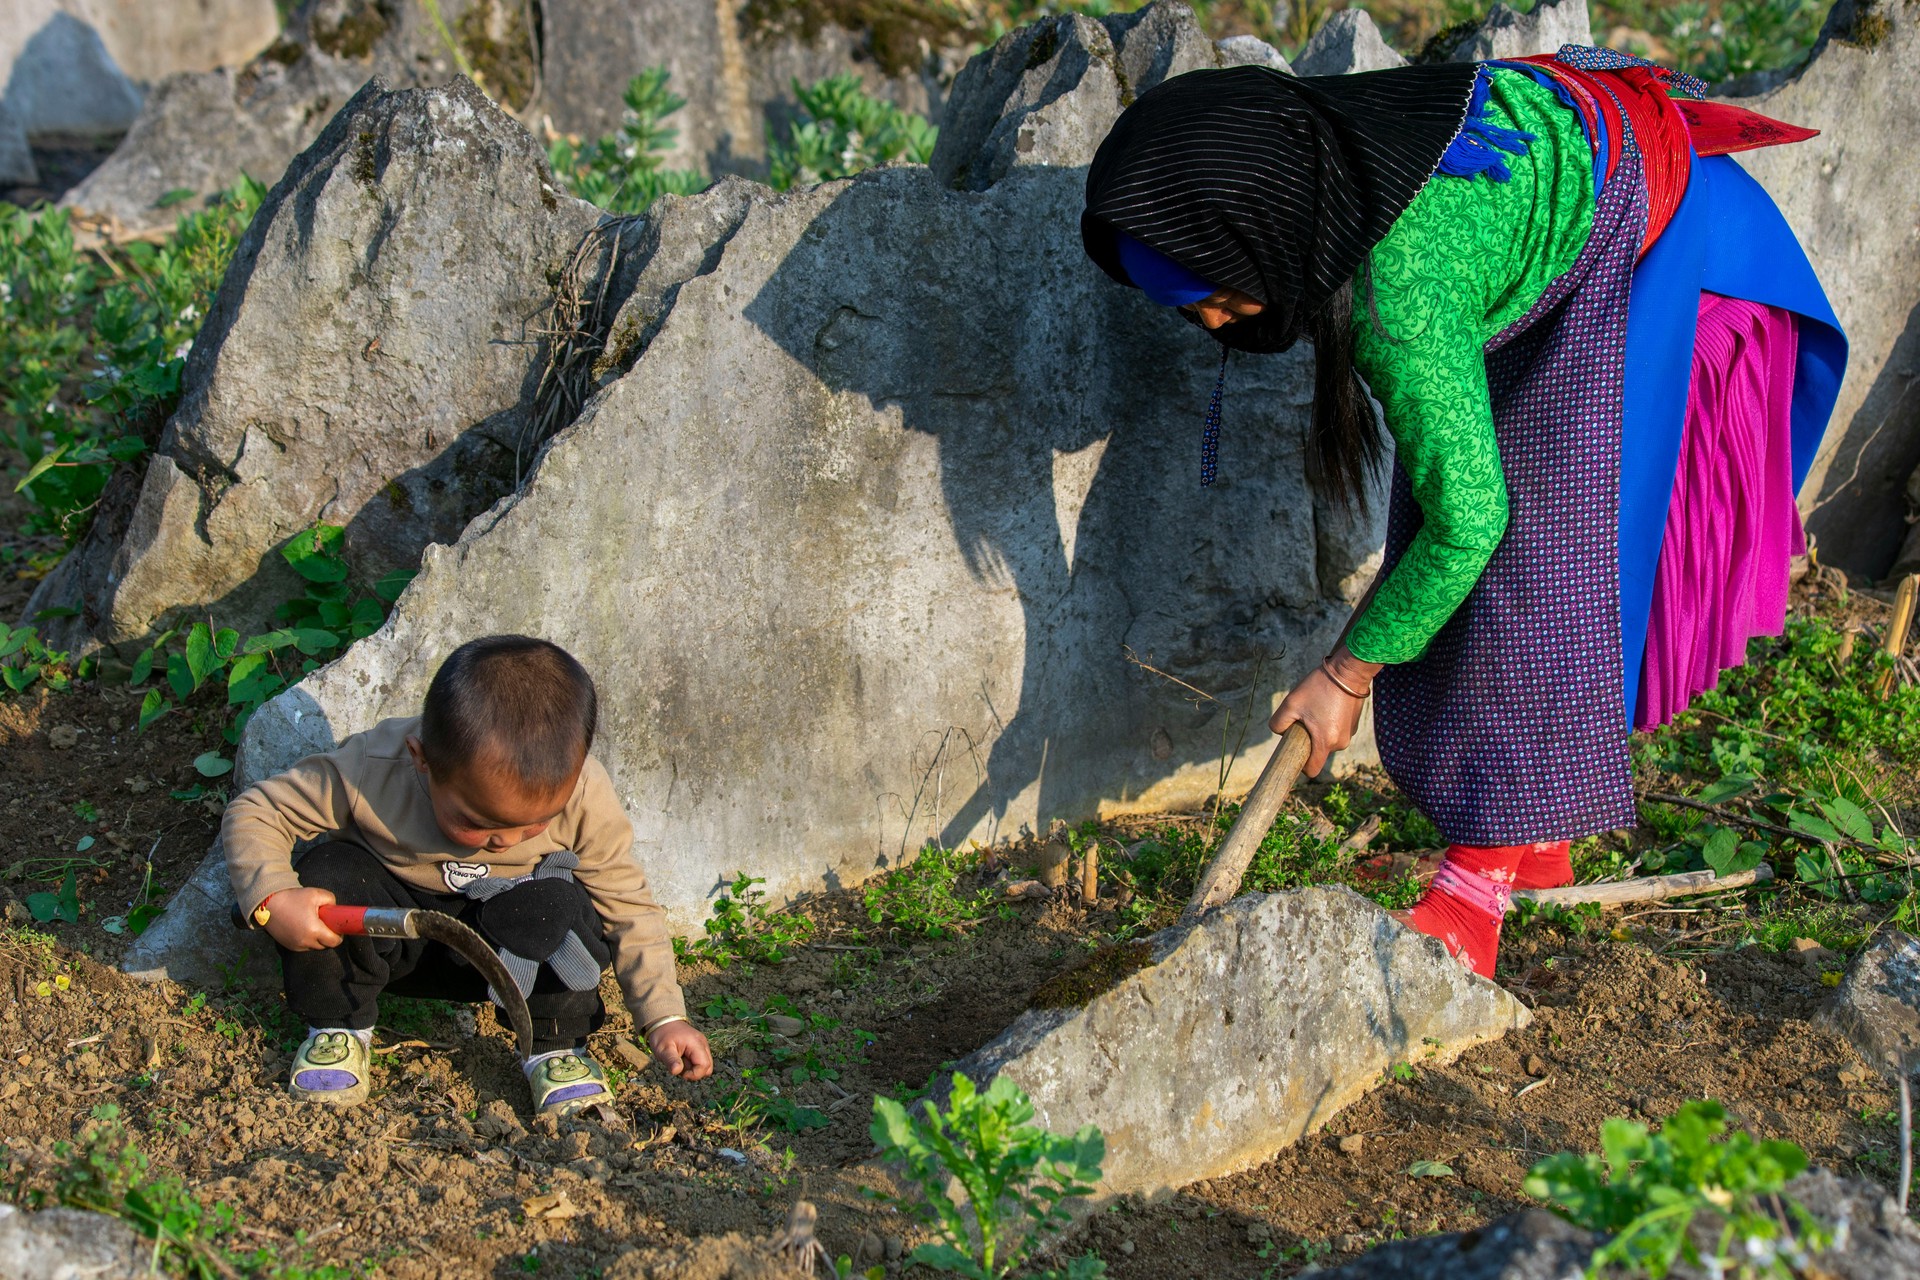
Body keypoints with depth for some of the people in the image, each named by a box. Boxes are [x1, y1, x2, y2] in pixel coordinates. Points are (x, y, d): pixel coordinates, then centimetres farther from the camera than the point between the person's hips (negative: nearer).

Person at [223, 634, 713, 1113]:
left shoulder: (584, 799, -25)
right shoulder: (372, 771, -30)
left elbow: (630, 908, -13)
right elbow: (253, 812, -18)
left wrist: (665, 1018, -18)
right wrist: (273, 900, -36)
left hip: (503, 950, 0)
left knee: (558, 908, -32)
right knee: (328, 876, -30)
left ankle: (556, 1048, -7)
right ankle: (337, 1030, -6)